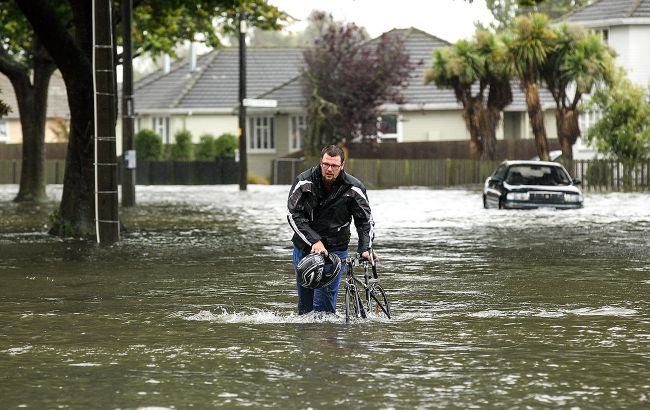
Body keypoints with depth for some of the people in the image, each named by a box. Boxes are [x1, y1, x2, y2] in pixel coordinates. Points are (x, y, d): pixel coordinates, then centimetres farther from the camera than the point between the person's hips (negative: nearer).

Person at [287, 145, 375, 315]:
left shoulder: (353, 189, -9)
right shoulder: (304, 182, -10)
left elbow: (366, 221, -2)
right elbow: (294, 215, -13)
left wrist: (365, 248, -19)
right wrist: (314, 241, -23)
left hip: (335, 250, -2)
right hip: (304, 248, 2)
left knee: (323, 305, -13)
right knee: (305, 305, 10)